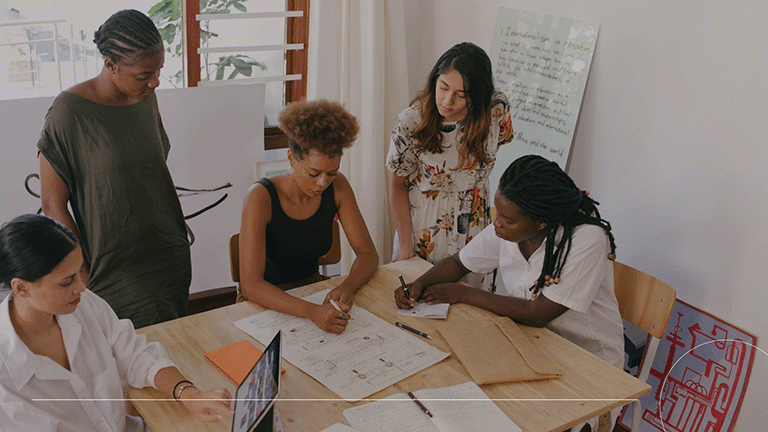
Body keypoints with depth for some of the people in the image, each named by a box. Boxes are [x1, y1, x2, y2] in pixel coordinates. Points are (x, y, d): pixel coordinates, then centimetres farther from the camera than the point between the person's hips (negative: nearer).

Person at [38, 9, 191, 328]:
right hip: (117, 274, -6)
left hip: (172, 262, 6)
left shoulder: (146, 98, 4)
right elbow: (53, 206, -11)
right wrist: (85, 278, -11)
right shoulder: (70, 111, -15)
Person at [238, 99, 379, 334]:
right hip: (266, 303, -4)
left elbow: (367, 253, -5)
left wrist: (347, 286, -27)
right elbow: (250, 284, -30)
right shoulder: (261, 197, -23)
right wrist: (311, 311, -44)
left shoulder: (337, 187, -9)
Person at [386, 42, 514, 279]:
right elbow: (397, 186, -11)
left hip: (474, 227, 2)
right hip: (423, 231, -2)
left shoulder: (497, 110, -17)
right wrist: (405, 247, -12)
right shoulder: (411, 121, -22)